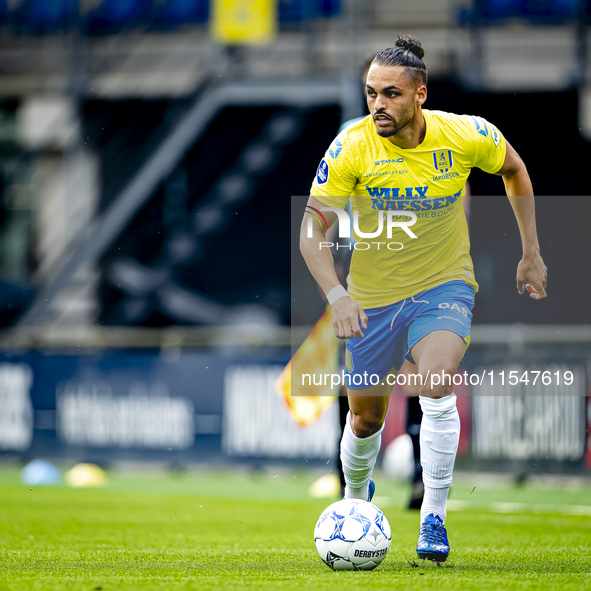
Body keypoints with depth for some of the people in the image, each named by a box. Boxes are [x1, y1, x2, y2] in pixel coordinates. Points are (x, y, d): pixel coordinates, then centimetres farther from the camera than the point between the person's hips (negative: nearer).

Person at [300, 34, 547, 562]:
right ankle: (355, 497, 44)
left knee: (437, 386, -27)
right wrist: (336, 295, -30)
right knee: (365, 418, 12)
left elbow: (514, 171, 6)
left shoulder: (467, 136, -16)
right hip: (372, 297, 1)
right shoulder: (352, 147, -19)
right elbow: (312, 230, -15)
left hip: (444, 286, -1)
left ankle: (434, 519, -19)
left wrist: (531, 255, 7)